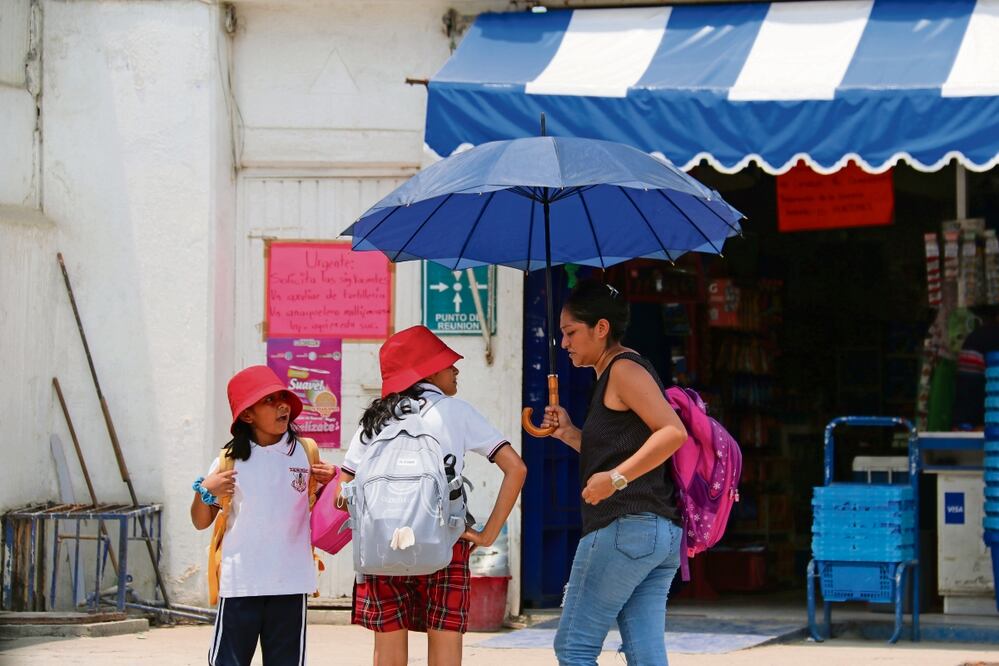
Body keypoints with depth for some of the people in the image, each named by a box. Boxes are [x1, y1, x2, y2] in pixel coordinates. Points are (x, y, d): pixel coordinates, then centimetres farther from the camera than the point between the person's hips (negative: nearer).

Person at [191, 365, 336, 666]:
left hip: (290, 583, 2)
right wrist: (205, 490, -12)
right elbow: (201, 522, 7)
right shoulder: (231, 460, 1)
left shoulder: (305, 452, 5)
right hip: (241, 583, -2)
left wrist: (328, 482, -4)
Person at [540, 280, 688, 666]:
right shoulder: (612, 376, 23)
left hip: (626, 527, -10)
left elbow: (674, 432, -19)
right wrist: (570, 434, 16)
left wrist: (615, 478, -22)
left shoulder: (623, 368, -7)